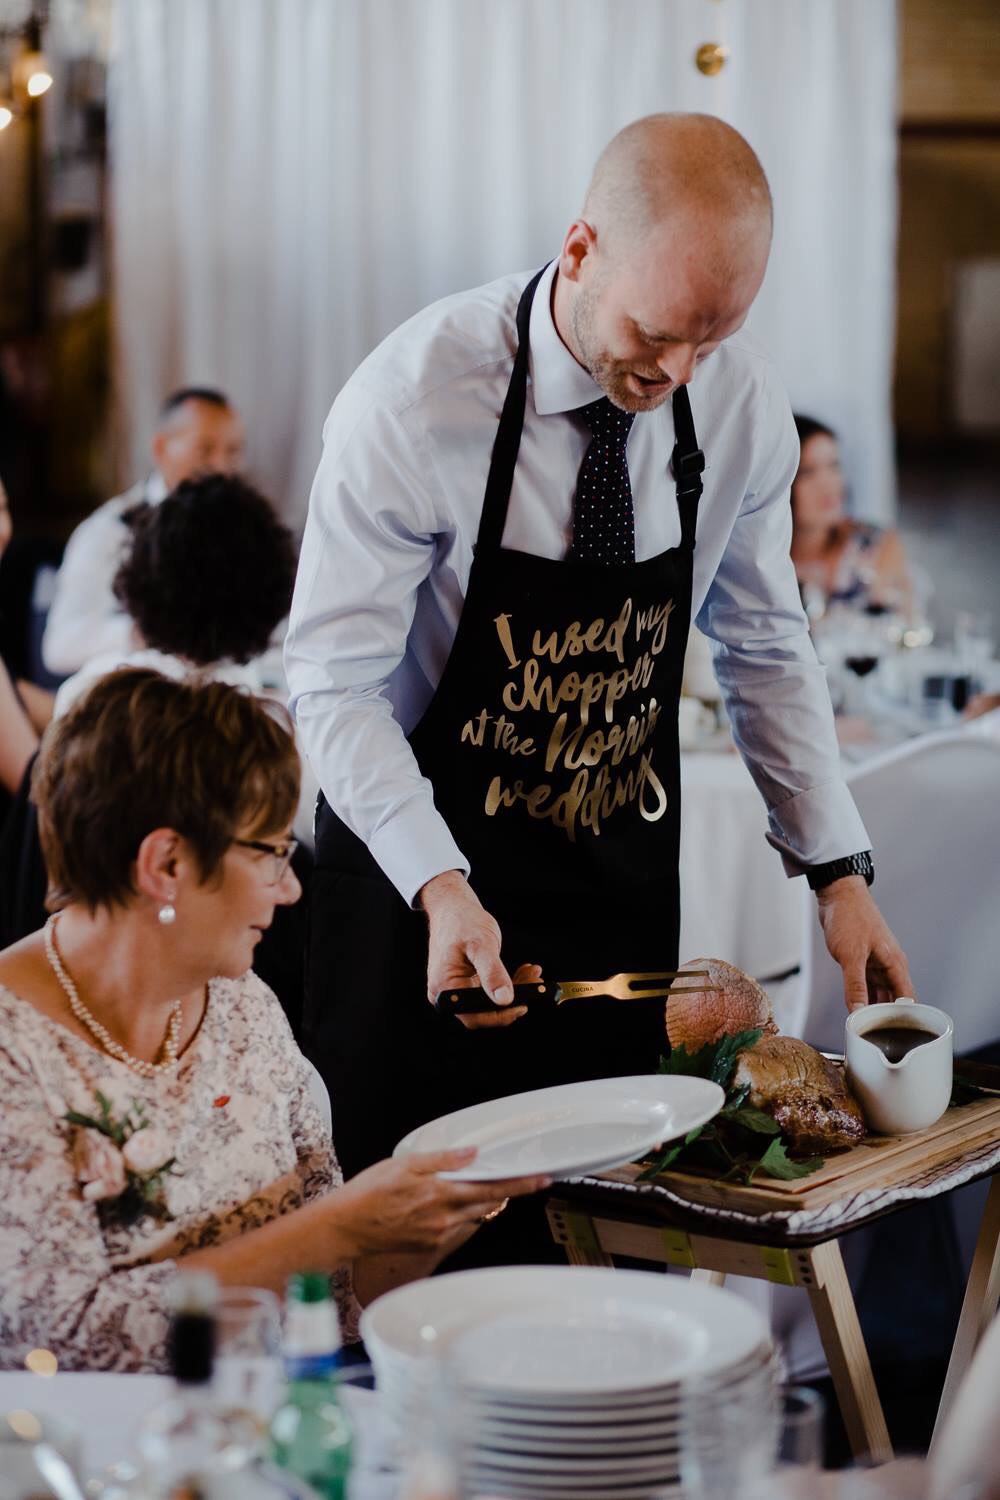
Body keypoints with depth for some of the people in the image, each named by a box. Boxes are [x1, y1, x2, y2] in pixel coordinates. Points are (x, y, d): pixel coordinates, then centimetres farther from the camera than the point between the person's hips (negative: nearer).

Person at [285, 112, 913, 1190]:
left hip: (622, 875, 4)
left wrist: (838, 869, -2)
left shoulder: (744, 406, -9)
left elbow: (763, 648, 4)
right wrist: (441, 888, -32)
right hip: (418, 872, -4)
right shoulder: (414, 401, -22)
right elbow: (336, 686, -20)